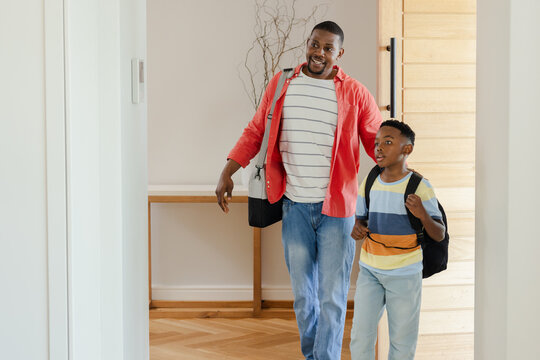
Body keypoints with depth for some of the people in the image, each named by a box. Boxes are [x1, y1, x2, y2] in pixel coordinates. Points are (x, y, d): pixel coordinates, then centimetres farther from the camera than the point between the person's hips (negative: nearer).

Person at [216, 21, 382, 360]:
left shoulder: (355, 93, -2)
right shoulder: (280, 85, 5)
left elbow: (379, 143, 3)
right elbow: (255, 133, 10)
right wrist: (227, 173, 4)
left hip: (336, 207, -2)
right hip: (295, 205, 3)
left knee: (332, 296, -1)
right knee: (302, 291, 13)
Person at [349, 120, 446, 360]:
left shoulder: (419, 187, -9)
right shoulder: (369, 184, 3)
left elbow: (439, 235, -6)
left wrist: (422, 215, -26)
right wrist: (356, 230, -8)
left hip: (405, 275, -3)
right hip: (370, 270, 3)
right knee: (361, 336, -1)